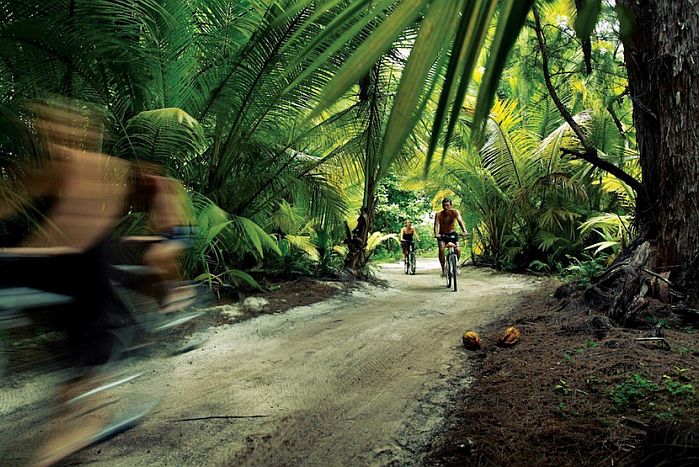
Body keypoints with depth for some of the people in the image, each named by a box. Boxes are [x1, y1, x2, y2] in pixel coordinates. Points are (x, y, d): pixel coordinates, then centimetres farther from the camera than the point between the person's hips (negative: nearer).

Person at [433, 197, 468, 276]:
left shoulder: (455, 212, -16)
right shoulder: (439, 215, -18)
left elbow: (460, 221, -29)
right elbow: (437, 225, -29)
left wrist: (464, 231, -46)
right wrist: (436, 234, -49)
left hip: (452, 233, 1)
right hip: (442, 234, -1)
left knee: (458, 250, -17)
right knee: (441, 249, -26)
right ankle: (443, 269, -15)